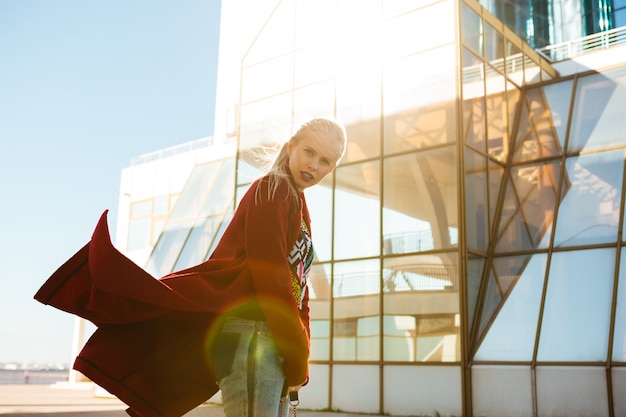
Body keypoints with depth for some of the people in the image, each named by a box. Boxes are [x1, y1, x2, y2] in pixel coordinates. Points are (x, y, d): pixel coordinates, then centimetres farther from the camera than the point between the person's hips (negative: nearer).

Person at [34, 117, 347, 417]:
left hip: (274, 349, 9)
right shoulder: (272, 191, -4)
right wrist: (297, 361, -11)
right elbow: (271, 276, -14)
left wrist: (298, 363, 7)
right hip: (251, 338, -9)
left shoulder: (297, 206, 23)